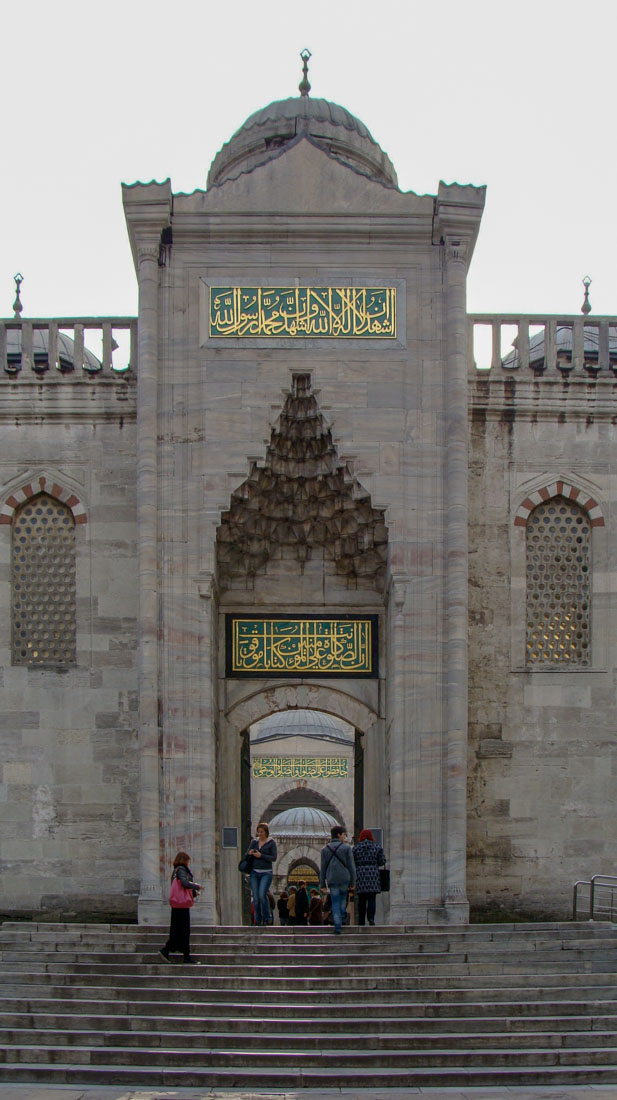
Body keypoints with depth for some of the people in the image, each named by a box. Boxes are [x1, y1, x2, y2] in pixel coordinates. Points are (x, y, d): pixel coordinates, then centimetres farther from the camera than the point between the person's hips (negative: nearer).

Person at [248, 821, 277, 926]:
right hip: (254, 872, 4)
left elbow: (274, 858, -6)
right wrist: (250, 853, -10)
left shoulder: (271, 843, 0)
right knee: (255, 898, 1)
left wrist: (261, 856, -15)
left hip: (266, 873, -4)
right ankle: (258, 920, 9)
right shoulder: (254, 842, 11)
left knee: (262, 895, -18)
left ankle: (266, 918, -2)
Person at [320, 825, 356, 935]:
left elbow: (323, 867, 7)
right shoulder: (346, 848, 0)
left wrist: (322, 883, 10)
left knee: (335, 903, 3)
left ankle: (337, 925, -6)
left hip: (332, 880, 1)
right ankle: (342, 916, 18)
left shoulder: (325, 849, 8)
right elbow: (351, 865, -3)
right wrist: (353, 881, 2)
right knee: (343, 897, 25)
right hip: (344, 878, -1)